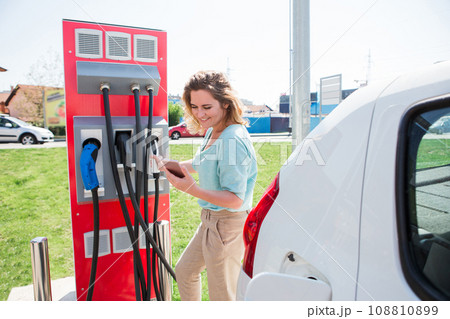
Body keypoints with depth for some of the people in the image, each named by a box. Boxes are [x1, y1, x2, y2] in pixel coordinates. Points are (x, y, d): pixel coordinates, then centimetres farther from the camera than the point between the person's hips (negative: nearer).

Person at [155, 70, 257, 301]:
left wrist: (192, 189, -32)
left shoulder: (233, 140, -26)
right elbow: (198, 164, 20)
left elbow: (235, 199, -26)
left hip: (228, 224, -10)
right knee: (184, 270, 28)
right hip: (211, 220, 10)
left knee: (221, 296, 10)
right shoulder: (213, 132, 4)